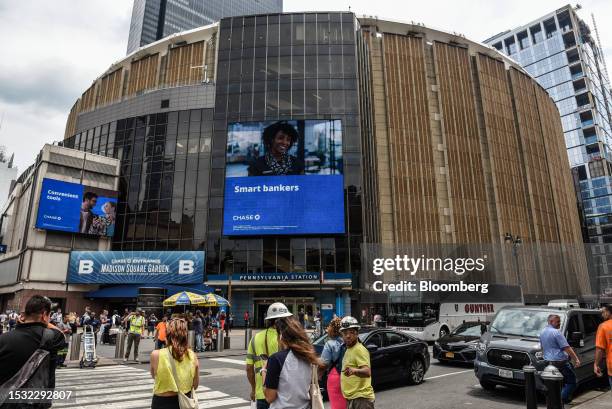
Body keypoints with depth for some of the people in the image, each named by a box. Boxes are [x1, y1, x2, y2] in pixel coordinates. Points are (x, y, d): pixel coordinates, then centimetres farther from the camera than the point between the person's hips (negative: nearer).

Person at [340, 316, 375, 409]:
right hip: (351, 398, 10)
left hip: (361, 398, -10)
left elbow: (367, 372, -30)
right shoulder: (348, 349, 13)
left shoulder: (359, 350, -15)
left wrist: (354, 371, -45)